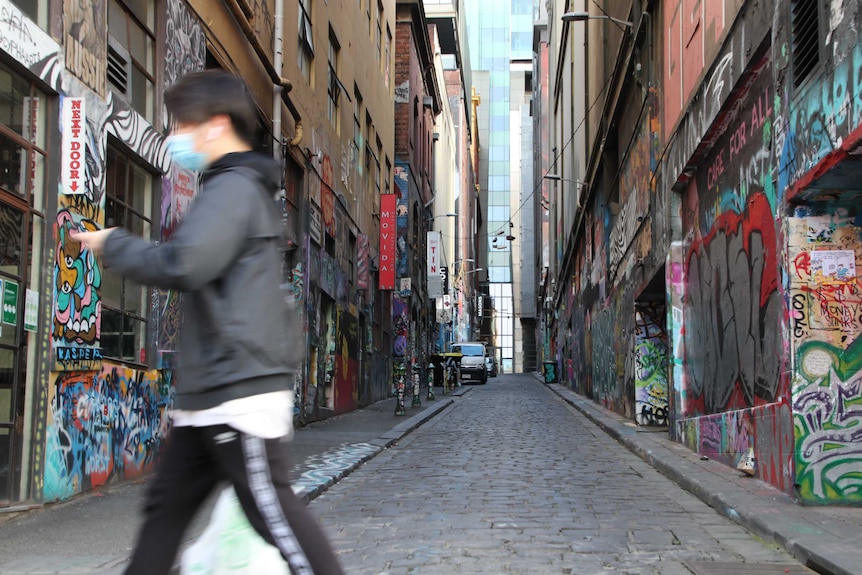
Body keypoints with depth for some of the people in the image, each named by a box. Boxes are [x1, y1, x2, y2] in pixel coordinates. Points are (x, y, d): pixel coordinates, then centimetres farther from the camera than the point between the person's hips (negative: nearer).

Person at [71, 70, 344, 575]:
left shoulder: (233, 186, -11)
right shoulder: (244, 188, 22)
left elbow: (183, 265, -23)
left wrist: (114, 246, -7)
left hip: (240, 389, -11)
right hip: (209, 395, 11)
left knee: (272, 510, -6)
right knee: (167, 505, 12)